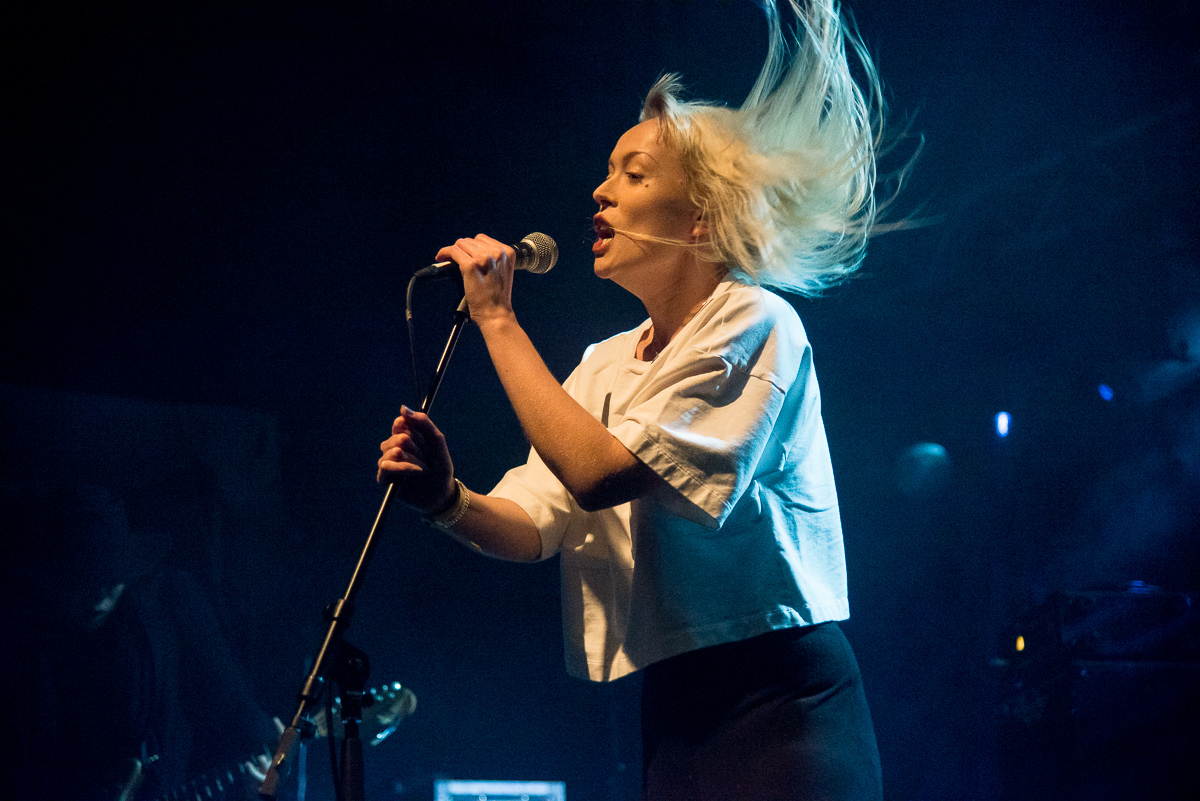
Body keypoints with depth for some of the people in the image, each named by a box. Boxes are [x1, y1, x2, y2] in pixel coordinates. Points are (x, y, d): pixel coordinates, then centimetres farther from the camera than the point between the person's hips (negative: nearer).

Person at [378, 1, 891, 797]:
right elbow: (533, 524, 5)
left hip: (778, 710, -7)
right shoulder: (605, 366, 13)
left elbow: (598, 474, -21)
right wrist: (451, 501, -16)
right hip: (675, 712, 7)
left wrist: (498, 319, -15)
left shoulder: (752, 324, -11)